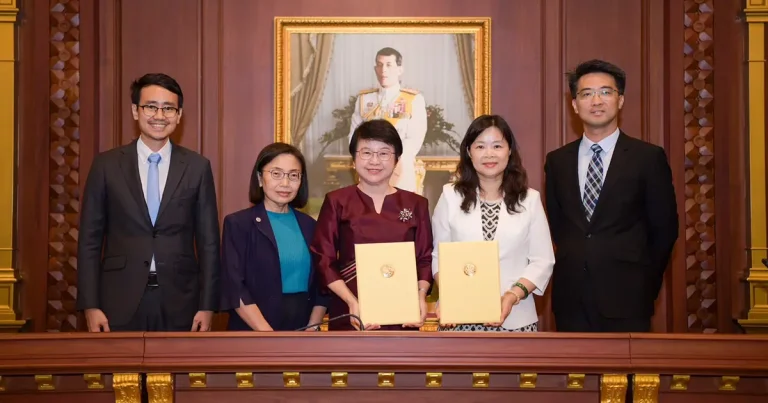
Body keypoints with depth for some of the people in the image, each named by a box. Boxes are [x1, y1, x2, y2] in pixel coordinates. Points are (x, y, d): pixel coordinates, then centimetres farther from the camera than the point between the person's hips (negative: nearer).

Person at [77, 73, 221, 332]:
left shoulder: (197, 167, 4)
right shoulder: (106, 165, 3)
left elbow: (208, 241, 4)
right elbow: (90, 240, 3)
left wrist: (207, 305, -1)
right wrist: (90, 305, -4)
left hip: (179, 303, 1)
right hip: (120, 302, 0)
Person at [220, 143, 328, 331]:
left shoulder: (309, 226, 7)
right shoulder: (238, 223, -4)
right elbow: (234, 288, -11)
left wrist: (312, 328, -8)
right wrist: (267, 332, -18)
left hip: (302, 329, 4)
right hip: (253, 334, -4)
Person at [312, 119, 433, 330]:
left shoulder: (416, 204, 9)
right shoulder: (337, 202, 4)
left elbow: (425, 259, 8)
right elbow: (324, 260, -1)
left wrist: (421, 295, -10)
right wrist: (352, 302, -13)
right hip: (350, 316, -1)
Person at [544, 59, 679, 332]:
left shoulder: (649, 158, -2)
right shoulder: (557, 161, 7)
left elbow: (664, 228, 2)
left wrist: (644, 284, 4)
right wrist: (572, 264, 10)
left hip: (625, 299, -3)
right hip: (570, 299, 3)